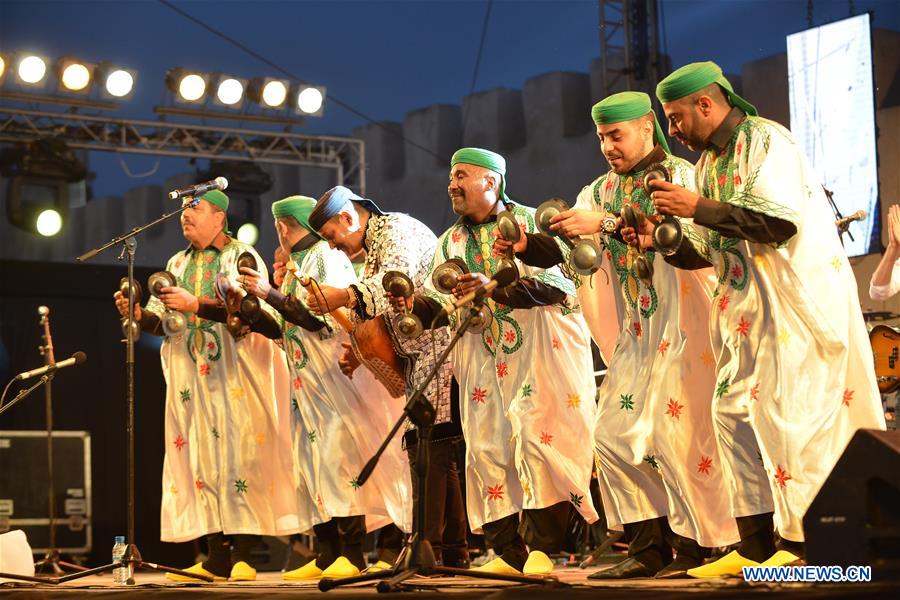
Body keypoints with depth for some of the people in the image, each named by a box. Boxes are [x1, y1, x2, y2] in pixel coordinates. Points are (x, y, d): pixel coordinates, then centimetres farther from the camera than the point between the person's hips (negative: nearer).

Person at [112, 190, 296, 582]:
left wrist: (195, 305, -22)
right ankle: (217, 558, 2)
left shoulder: (241, 256, 0)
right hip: (191, 377, 5)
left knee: (239, 454, -10)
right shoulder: (178, 264, 18)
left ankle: (242, 556, -8)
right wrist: (137, 313, -9)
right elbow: (161, 321, 12)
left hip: (234, 376, -5)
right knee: (200, 458, 0)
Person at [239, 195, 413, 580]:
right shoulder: (296, 263, 18)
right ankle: (328, 555, 5)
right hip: (306, 380, 9)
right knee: (314, 464, 4)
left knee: (339, 459, -11)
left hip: (335, 374, -9)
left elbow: (325, 316, -20)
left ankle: (353, 555, -9)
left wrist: (270, 295, -20)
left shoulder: (327, 256, -7)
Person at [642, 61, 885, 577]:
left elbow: (779, 220, -24)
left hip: (796, 301, -9)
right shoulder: (709, 160, 15)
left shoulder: (764, 140, -11)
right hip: (745, 310, 9)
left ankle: (804, 543, -1)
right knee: (734, 414, 6)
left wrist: (698, 207, -19)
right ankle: (756, 545, 12)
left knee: (786, 413, -9)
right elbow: (709, 251, 19)